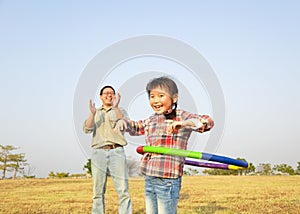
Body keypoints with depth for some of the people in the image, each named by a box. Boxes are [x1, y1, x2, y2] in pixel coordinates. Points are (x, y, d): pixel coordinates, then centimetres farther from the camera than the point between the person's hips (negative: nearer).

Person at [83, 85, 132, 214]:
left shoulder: (120, 111, 17)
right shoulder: (95, 113, 22)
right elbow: (87, 129, 6)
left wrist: (116, 107, -13)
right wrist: (92, 113, -10)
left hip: (116, 152, -1)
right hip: (98, 152, 2)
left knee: (123, 190, -10)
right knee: (98, 191, 1)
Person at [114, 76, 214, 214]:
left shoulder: (181, 116, -7)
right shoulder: (151, 120, 13)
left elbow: (207, 122, -21)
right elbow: (136, 127, 32)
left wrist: (183, 123, -38)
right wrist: (123, 123, 10)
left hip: (168, 180, -7)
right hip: (149, 178, 7)